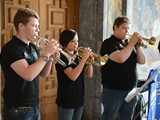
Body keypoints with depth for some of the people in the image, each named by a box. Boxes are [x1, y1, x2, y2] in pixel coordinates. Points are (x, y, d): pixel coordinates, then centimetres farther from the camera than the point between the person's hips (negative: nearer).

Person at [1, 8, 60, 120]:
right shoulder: (10, 48, -17)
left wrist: (51, 57, -5)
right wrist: (46, 54, -21)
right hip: (18, 109, -7)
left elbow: (43, 74, 11)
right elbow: (29, 75, -28)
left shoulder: (32, 47, 8)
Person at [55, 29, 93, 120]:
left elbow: (89, 75, 7)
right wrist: (84, 58, -25)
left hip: (79, 99, 7)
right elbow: (73, 76, -26)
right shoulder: (62, 57, -13)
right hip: (66, 100, -7)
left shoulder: (78, 56, 8)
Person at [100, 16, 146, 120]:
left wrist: (138, 46, -7)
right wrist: (132, 43, -17)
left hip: (130, 89, 6)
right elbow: (120, 58, -25)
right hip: (113, 89, -6)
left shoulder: (129, 43, 11)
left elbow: (142, 61, 6)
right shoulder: (109, 43, -8)